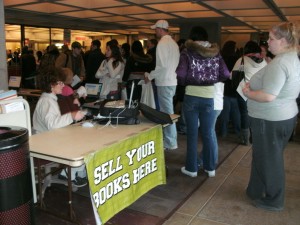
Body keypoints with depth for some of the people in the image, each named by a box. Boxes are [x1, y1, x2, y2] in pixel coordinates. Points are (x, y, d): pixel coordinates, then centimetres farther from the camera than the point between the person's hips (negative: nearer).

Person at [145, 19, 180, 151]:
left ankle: (170, 143, 5)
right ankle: (169, 138, 25)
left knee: (167, 113, -3)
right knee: (167, 111, 16)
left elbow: (162, 65, -20)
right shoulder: (173, 43, 13)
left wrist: (150, 76, -8)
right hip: (172, 80, 9)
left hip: (165, 82, -9)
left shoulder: (162, 43, -13)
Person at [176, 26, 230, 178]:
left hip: (192, 96, -2)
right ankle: (210, 167, 22)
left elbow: (180, 75, -11)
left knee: (192, 133, 8)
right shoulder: (215, 53, 6)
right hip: (210, 96, 2)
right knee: (208, 133, 13)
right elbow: (225, 75, 2)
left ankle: (192, 168, 16)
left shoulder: (187, 52, -2)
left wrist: (187, 82, 9)